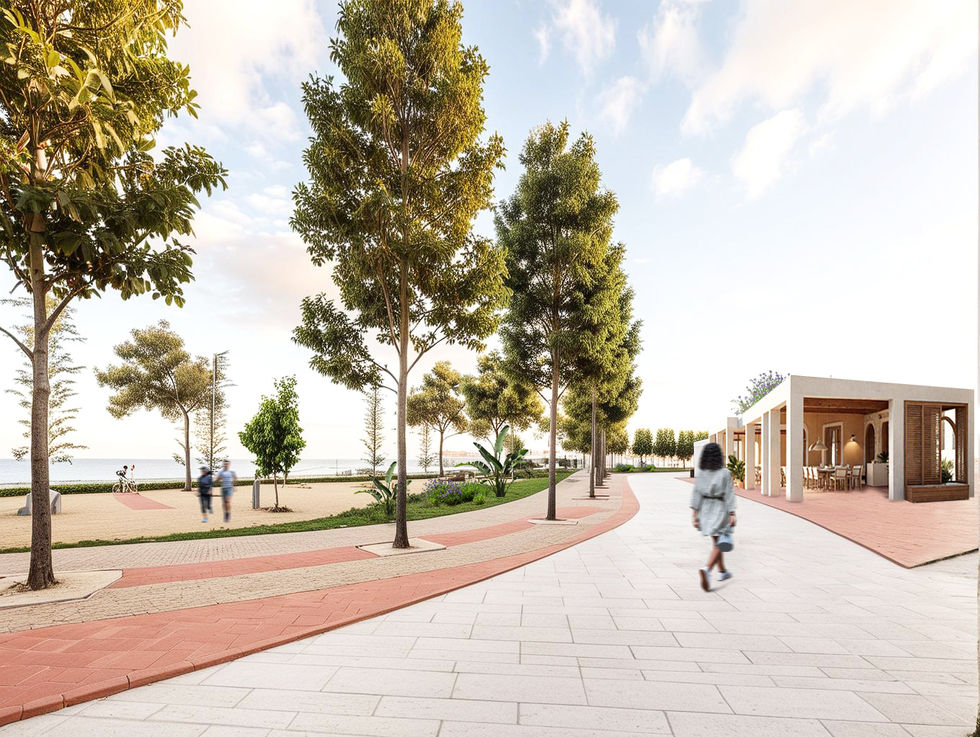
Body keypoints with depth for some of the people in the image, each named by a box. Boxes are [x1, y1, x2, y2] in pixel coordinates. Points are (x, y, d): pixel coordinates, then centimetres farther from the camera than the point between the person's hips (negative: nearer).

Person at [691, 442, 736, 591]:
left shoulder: (701, 473, -1)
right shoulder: (724, 473, -11)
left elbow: (696, 494, -3)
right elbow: (729, 494, -12)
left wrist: (695, 515, 0)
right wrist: (732, 514, -9)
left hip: (706, 509, 5)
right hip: (720, 509, -5)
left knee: (716, 542, 22)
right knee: (718, 545, -3)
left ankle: (722, 571, 35)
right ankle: (706, 570, -24)